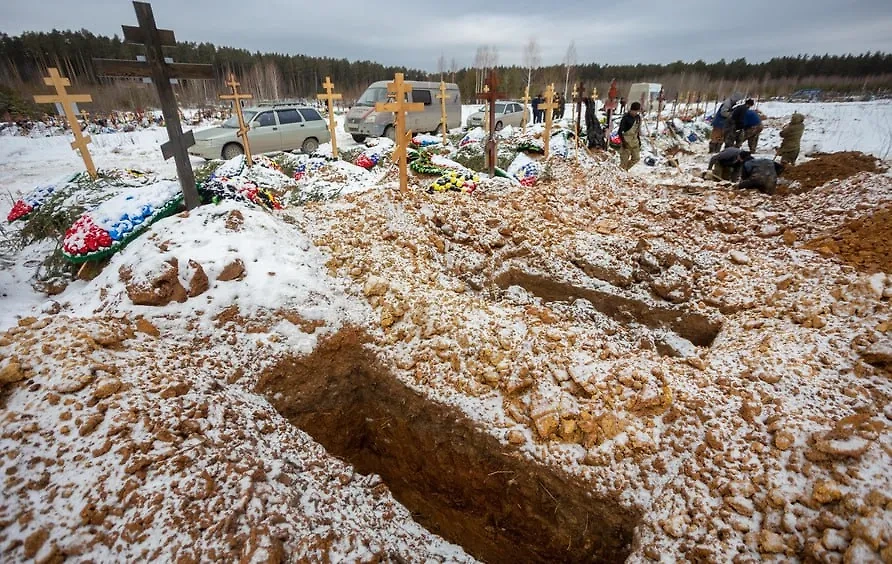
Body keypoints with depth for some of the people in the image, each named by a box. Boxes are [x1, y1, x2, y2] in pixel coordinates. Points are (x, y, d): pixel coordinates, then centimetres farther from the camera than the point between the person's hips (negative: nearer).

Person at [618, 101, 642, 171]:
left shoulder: (638, 117, 7)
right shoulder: (626, 118, -14)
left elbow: (637, 130, 18)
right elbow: (620, 131, -14)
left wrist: (639, 139, 16)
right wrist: (623, 141, -19)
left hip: (635, 141, 7)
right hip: (627, 141, -7)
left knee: (636, 158, 11)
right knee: (624, 159, -3)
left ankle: (625, 169, 27)